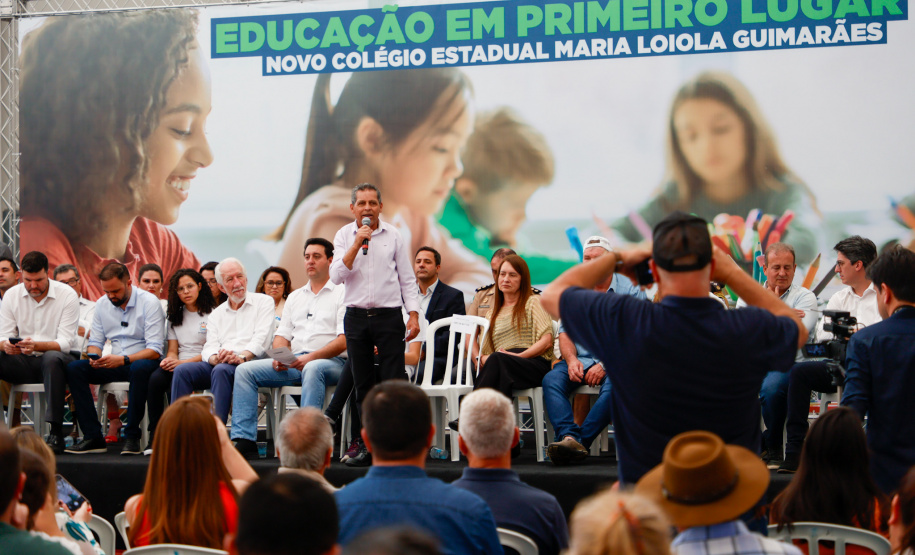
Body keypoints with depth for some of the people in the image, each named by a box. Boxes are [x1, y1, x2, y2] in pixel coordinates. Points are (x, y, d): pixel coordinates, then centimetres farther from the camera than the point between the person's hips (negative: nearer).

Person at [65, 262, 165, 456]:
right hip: (113, 363, 5)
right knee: (74, 368, -18)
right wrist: (94, 357, -13)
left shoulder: (149, 302, -10)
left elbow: (155, 350, -16)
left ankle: (132, 437, -30)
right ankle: (93, 437, -21)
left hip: (142, 361, -5)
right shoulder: (102, 304, 8)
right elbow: (95, 341, 12)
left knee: (140, 368, -41)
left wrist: (124, 359, -29)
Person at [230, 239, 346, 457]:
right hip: (293, 362, 6)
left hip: (329, 361, -6)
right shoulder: (295, 297, 25)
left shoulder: (342, 293, 4)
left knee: (313, 369, -41)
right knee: (245, 370, -11)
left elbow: (343, 341, -7)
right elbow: (282, 335, 20)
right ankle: (244, 440, -19)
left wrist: (311, 357, -20)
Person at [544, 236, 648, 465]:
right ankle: (569, 438, -43)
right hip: (580, 359, 3)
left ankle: (580, 440, -35)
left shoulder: (630, 290, 1)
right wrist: (571, 360, -10)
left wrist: (605, 365, -17)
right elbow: (565, 332, 12)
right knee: (551, 380, -26)